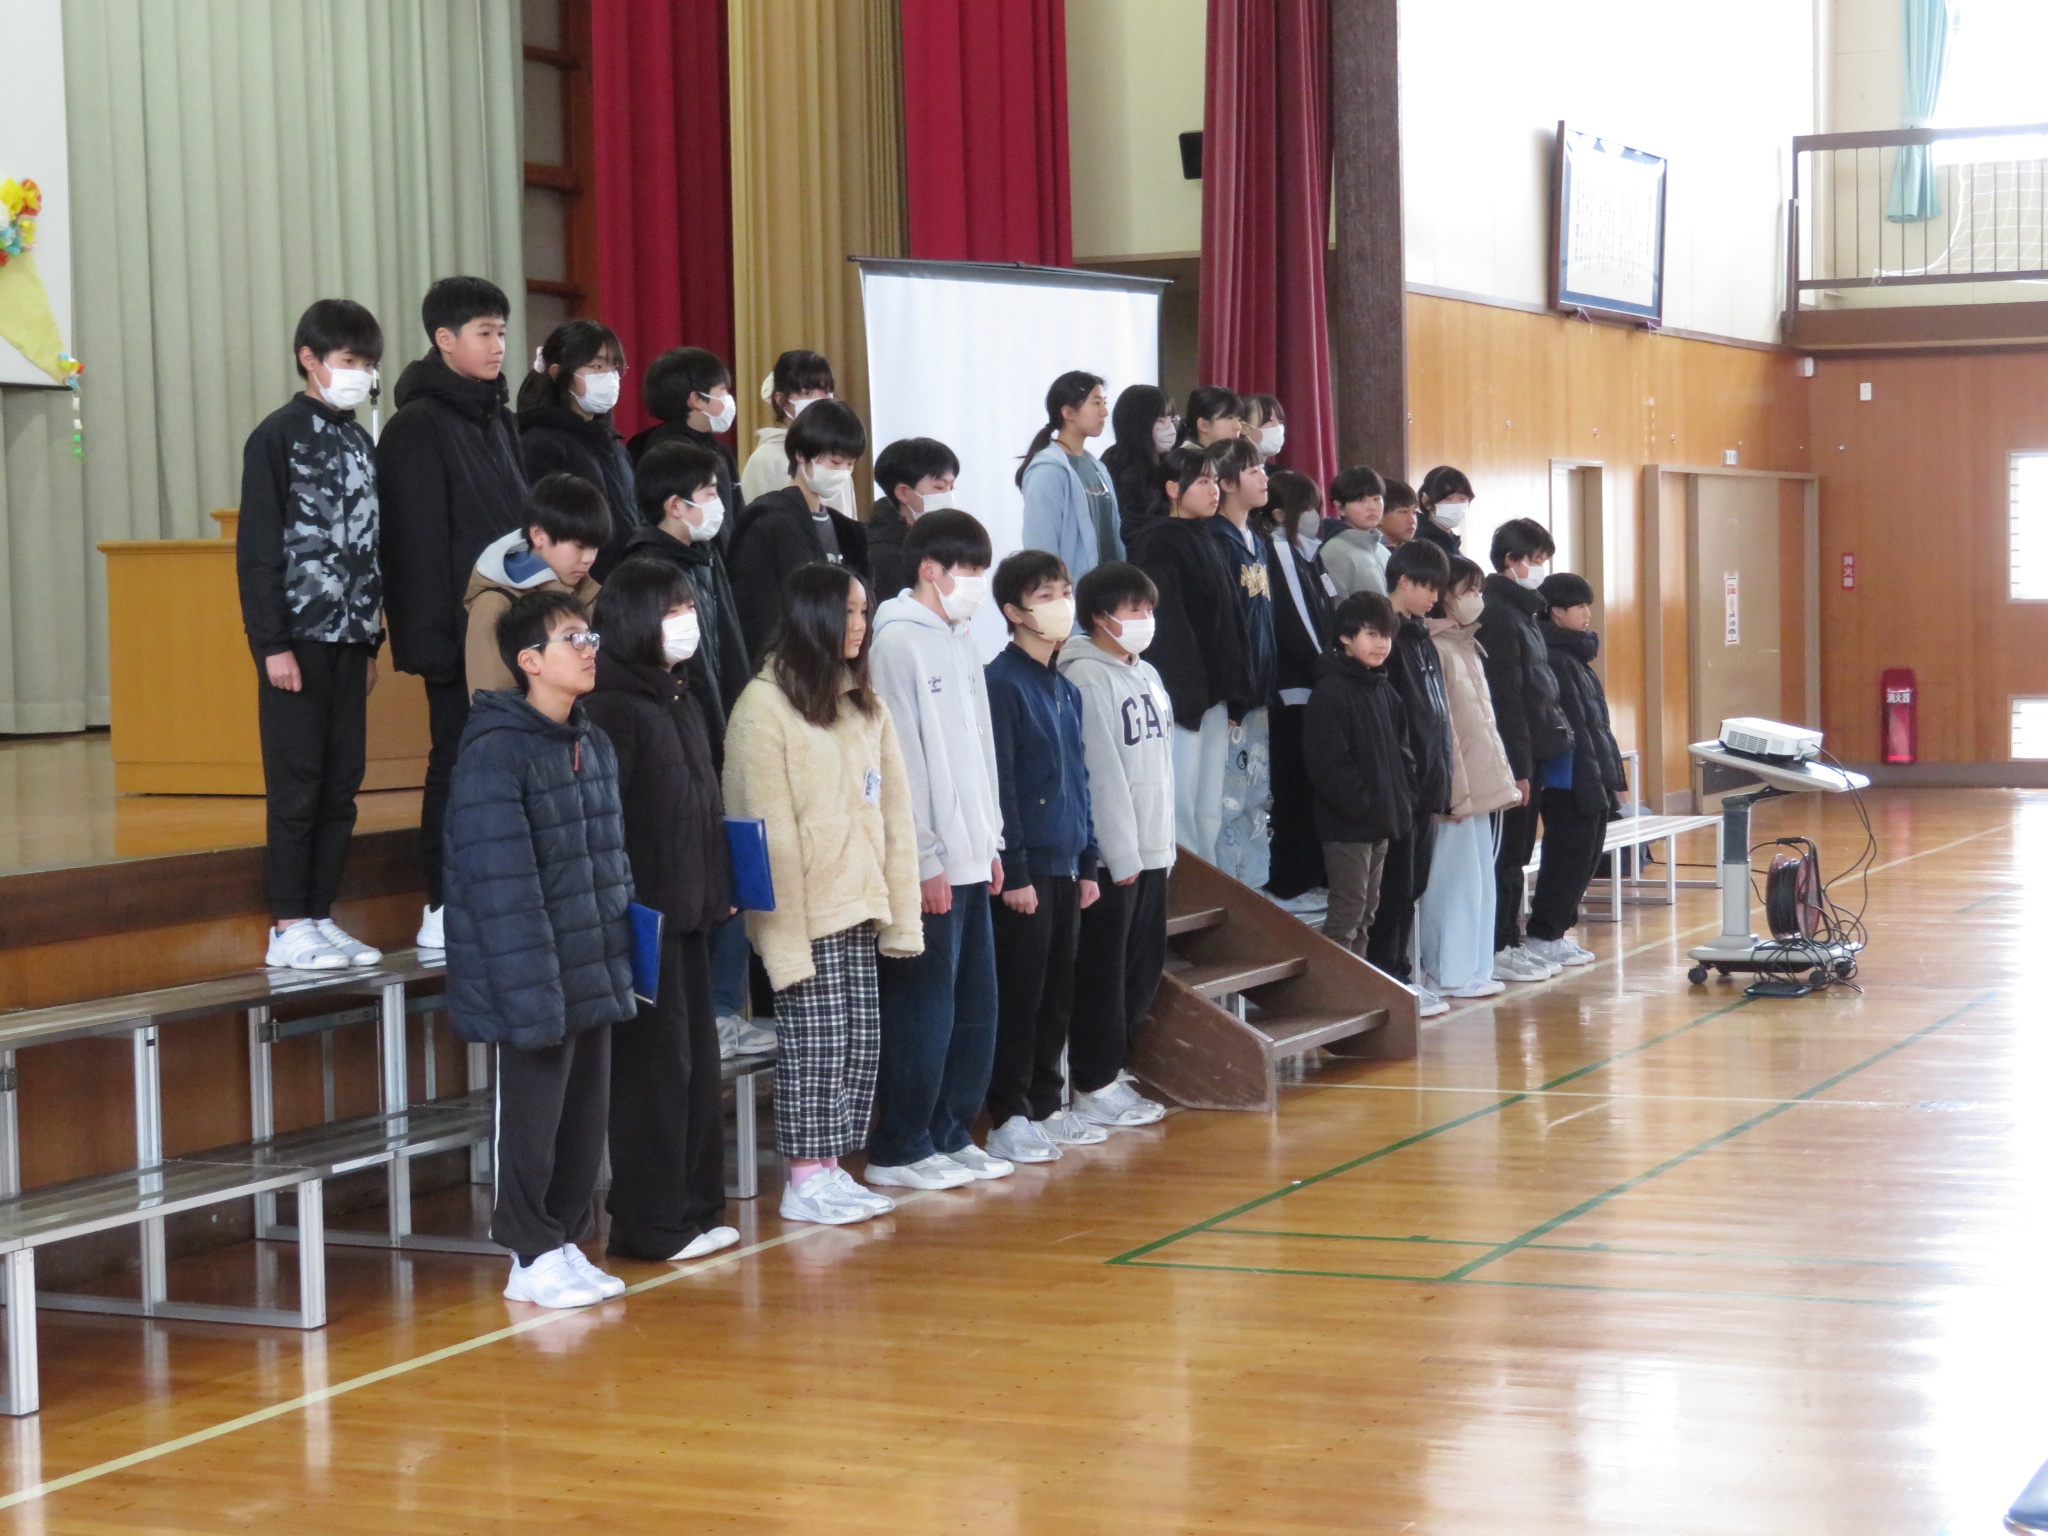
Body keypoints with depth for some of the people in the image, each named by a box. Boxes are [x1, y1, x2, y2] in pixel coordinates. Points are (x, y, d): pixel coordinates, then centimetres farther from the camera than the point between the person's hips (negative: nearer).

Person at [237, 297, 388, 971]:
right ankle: (289, 928, 2)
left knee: (342, 784, 6)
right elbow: (257, 548, -10)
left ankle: (321, 917, 12)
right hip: (298, 638, -6)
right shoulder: (278, 436, -6)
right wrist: (272, 644, -15)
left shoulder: (359, 442, 14)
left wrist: (371, 638, 14)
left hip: (348, 640, 6)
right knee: (297, 784, -3)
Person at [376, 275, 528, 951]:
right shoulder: (418, 427, -8)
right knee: (459, 761, -3)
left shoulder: (500, 422, 16)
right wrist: (431, 637, -17)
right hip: (460, 633, -7)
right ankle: (443, 910, 4)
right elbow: (417, 540, -13)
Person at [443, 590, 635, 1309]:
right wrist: (533, 992, -22)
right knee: (529, 1121, 3)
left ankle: (567, 1241, 26)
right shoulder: (495, 753, -16)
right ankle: (533, 1257, 14)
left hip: (595, 977, 8)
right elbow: (501, 885, -20)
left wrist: (620, 962, 13)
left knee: (585, 1115, 14)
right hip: (533, 982, -8)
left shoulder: (595, 745, 12)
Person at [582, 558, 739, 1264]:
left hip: (688, 915, 9)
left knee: (698, 1064, 13)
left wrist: (716, 891, 14)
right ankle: (649, 1224, 4)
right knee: (653, 1066, -4)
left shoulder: (681, 702, 15)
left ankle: (694, 1209, 21)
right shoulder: (613, 708, -14)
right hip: (643, 916, -9)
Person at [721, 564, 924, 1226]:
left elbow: (893, 812, 13)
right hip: (804, 914, -7)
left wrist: (900, 913, 6)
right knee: (813, 1041, -3)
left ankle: (831, 1170, 17)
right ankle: (806, 1181, 6)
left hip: (858, 906, 7)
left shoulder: (864, 706, 14)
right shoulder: (765, 705, -9)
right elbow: (768, 832, -13)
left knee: (861, 1038, 8)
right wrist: (786, 934, -15)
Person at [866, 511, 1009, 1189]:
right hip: (929, 866, -9)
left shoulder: (960, 640, 15)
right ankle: (899, 1151, 4)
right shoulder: (900, 642, -12)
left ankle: (949, 1135, 21)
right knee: (926, 1010, -4)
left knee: (974, 1006, 11)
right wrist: (926, 860, -17)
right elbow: (900, 760, -17)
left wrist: (990, 841, 15)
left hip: (969, 858, 9)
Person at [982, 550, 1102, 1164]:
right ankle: (1009, 1119, 2)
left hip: (1065, 866, 8)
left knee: (1058, 996, 12)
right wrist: (1014, 872, -16)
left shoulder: (1067, 690, 14)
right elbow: (998, 785, -14)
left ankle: (1047, 1106, 21)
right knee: (1019, 995, -3)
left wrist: (1087, 864, 15)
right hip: (1026, 870, -8)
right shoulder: (1003, 683, -10)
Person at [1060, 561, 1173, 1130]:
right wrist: (1120, 854, -16)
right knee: (1103, 973, -3)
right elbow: (1099, 775, -16)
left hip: (1151, 850, 9)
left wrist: (1163, 842, 14)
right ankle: (1094, 1087, 4)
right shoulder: (1087, 678, -13)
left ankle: (1111, 1072, 23)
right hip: (1112, 854, -9)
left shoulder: (1146, 676, 14)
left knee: (1144, 968, 13)